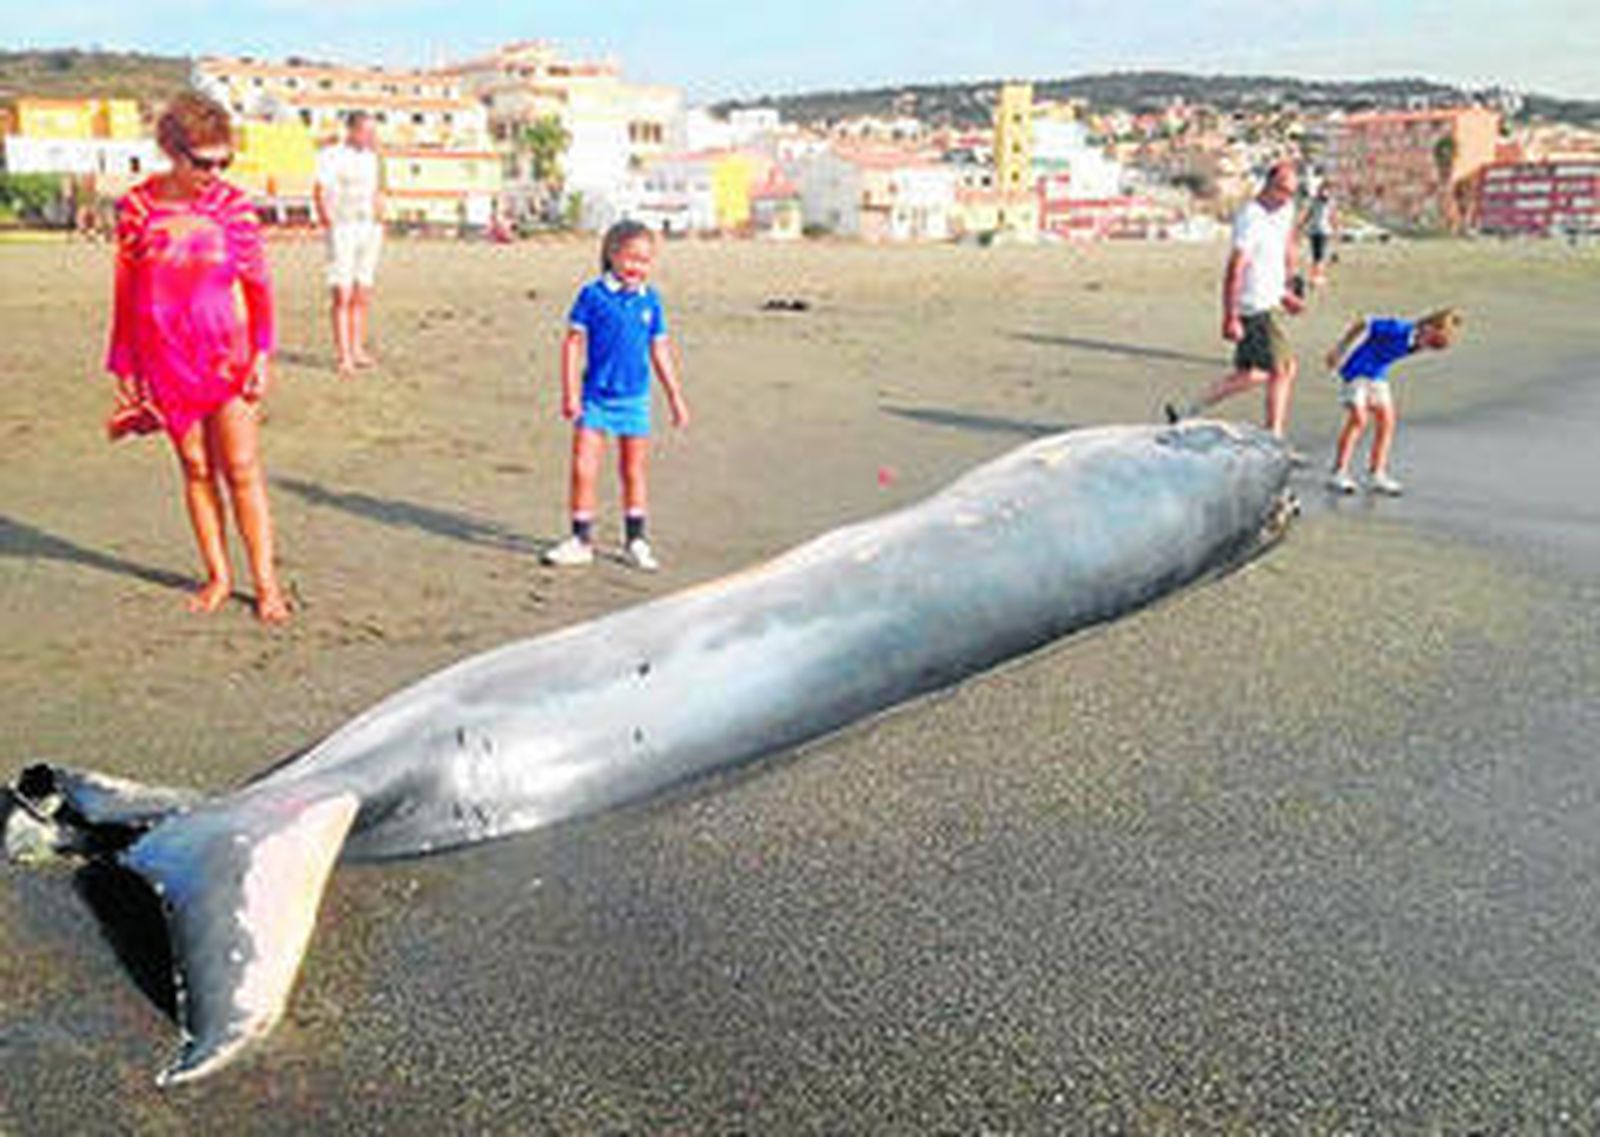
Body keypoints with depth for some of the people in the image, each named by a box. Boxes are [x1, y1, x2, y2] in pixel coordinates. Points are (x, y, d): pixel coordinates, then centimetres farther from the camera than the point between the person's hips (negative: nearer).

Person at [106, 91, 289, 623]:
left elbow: (258, 285, 1)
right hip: (166, 359, 1)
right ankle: (218, 576, 19)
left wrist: (262, 354, -6)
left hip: (226, 354, -1)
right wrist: (124, 366, 8)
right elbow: (127, 291, 7)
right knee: (196, 469, 7)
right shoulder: (137, 207, 0)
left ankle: (266, 583, 4)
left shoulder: (232, 205, -2)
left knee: (242, 469, -3)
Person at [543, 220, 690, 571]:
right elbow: (573, 341, -3)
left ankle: (635, 540, 22)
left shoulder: (650, 300, 4)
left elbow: (659, 350, 12)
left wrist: (675, 397, 13)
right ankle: (582, 540, 10)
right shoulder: (593, 294, -5)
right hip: (595, 398, -2)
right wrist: (569, 393, -8)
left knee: (634, 470, 11)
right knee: (583, 468, -3)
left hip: (634, 399, 2)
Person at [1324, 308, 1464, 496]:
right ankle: (1338, 474, -11)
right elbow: (1362, 324, -21)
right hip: (1356, 372, -8)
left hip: (1378, 376, 8)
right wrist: (1340, 349, -11)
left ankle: (1377, 475, 8)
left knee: (1386, 419, 2)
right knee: (1358, 418, -16)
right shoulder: (1398, 330, -31)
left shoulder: (1416, 342, -7)